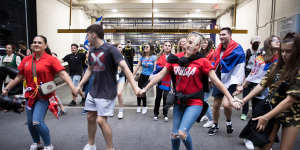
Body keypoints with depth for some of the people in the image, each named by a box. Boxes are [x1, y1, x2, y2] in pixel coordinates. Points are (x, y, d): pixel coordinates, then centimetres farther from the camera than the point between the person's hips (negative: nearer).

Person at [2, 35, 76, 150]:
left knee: (37, 122, -14)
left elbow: (63, 74, -18)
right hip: (30, 95, 5)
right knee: (30, 122, 14)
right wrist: (6, 89, 18)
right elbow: (19, 77, 15)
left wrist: (73, 88, -29)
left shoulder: (51, 59, -9)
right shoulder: (26, 60, 5)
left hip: (44, 96, -5)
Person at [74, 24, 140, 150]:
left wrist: (134, 87, -34)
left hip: (107, 92, -7)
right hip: (93, 91, 7)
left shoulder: (110, 49, -16)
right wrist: (80, 85, 16)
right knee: (90, 117, 15)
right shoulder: (91, 51, 6)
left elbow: (124, 67, -24)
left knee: (101, 120, -7)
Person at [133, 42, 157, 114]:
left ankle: (144, 107, 11)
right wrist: (132, 75, 8)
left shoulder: (154, 57, -5)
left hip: (149, 77, -4)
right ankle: (138, 106, 25)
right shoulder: (142, 57, 6)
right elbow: (137, 67, 10)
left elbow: (155, 68, -8)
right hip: (142, 76, 4)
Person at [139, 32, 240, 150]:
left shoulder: (202, 61, -9)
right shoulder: (175, 59, 0)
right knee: (174, 134, 10)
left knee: (182, 132, -16)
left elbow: (216, 81, -8)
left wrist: (230, 98, -10)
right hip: (179, 102, 4)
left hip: (194, 103, -4)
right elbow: (160, 75, 5)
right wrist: (145, 89, 6)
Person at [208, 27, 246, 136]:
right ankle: (215, 125, 29)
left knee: (226, 104, -18)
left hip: (231, 81, -5)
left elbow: (240, 69, -13)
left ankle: (228, 122, 14)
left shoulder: (237, 49, -11)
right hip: (219, 80, 6)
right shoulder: (219, 49, 8)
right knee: (216, 105, 9)